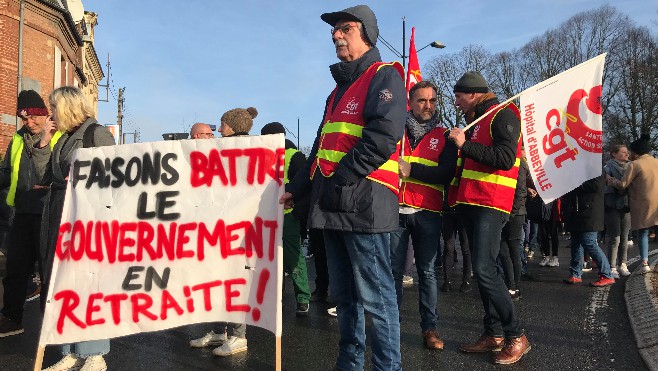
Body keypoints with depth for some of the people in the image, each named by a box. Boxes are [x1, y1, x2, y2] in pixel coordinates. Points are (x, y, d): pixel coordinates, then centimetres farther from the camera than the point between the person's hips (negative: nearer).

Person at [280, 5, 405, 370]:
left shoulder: (384, 76, -2)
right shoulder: (340, 88, 25)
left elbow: (381, 138, -17)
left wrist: (338, 181, -16)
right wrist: (297, 187, 19)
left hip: (363, 202, -9)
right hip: (334, 206, 9)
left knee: (374, 296, -4)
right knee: (343, 295, 15)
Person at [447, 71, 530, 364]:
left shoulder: (503, 115, -5)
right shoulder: (476, 120, 22)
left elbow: (505, 159, -20)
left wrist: (466, 145, -18)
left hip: (491, 204, -9)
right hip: (472, 202, 9)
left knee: (484, 270, -14)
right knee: (483, 270, 9)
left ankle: (516, 336, -2)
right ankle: (494, 333, 17)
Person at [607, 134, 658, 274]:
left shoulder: (635, 164, -9)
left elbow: (622, 184, -11)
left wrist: (609, 179, 3)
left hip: (643, 206, -4)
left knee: (643, 233, 6)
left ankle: (645, 263, 1)